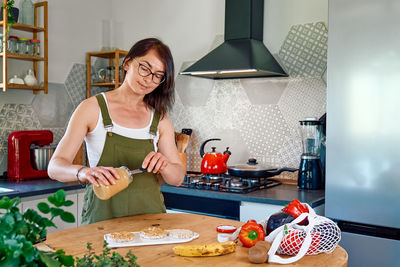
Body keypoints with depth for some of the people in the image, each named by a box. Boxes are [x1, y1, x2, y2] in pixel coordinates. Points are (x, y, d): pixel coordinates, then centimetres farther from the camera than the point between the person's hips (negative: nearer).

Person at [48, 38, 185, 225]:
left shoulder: (160, 119, 9)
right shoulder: (92, 108, 0)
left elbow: (178, 178, 10)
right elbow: (55, 167, -6)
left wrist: (163, 165, -11)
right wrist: (84, 172, -27)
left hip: (149, 215, 3)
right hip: (103, 217, -2)